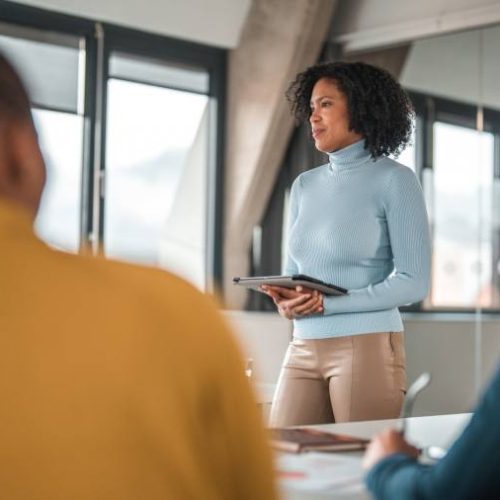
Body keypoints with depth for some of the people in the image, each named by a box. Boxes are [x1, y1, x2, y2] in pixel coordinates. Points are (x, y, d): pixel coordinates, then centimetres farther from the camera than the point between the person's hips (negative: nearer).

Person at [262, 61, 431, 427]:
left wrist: (326, 303, -15)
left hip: (368, 349, -5)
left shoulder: (395, 180, -4)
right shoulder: (305, 186, 13)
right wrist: (286, 299, -4)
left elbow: (414, 283, -10)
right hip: (303, 350, 5)